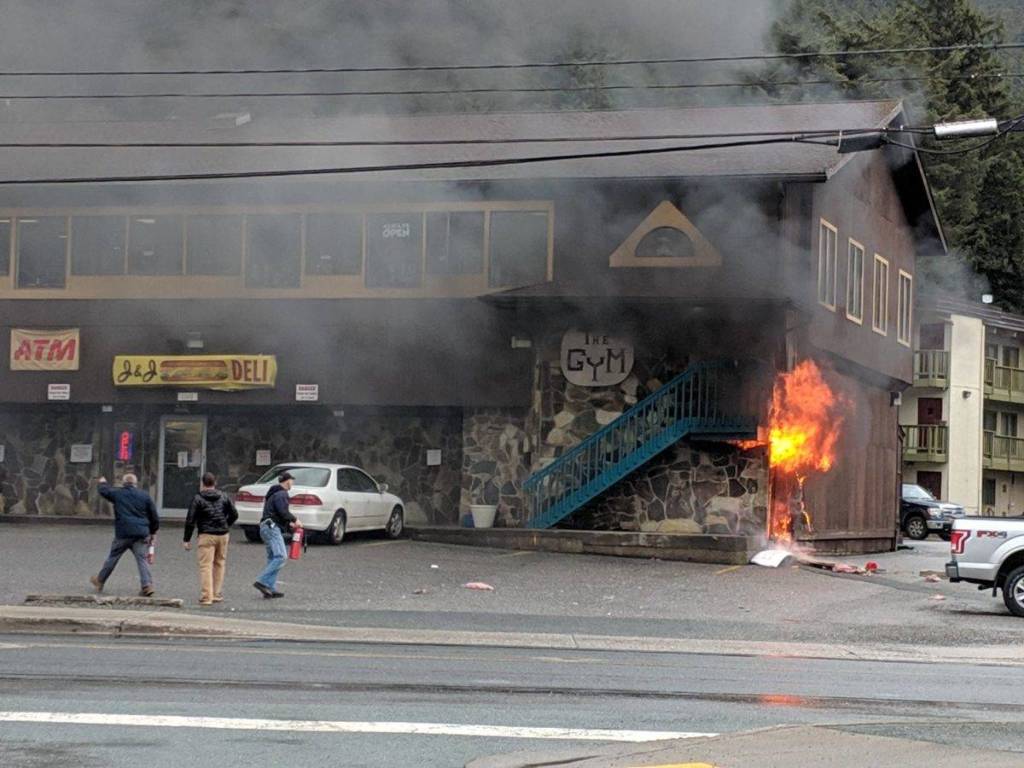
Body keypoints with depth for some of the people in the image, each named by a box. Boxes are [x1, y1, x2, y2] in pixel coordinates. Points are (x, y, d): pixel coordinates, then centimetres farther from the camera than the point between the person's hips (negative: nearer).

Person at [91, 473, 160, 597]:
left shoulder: (117, 494, 3)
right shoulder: (144, 496, 6)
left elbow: (104, 491, 24)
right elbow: (154, 516, 8)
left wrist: (103, 483, 47)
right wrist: (153, 532, 19)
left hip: (123, 533, -1)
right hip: (141, 533, 1)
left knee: (113, 557, 12)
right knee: (141, 558, -1)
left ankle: (100, 580, 27)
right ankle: (147, 585, -15)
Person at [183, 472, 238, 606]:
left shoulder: (198, 498, -4)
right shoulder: (223, 498, 9)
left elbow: (190, 520, -7)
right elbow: (234, 514, 14)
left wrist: (187, 539, -2)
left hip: (206, 535, -5)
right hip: (223, 535, 5)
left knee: (206, 566, -5)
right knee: (219, 564, 16)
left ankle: (206, 597, -12)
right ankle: (217, 595, 19)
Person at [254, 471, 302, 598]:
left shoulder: (274, 493, 24)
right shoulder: (281, 494, -9)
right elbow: (283, 512, -19)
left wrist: (289, 524, 23)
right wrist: (295, 520, -5)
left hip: (268, 527, 11)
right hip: (272, 527, -11)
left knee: (273, 558, 8)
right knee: (280, 556, -18)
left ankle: (271, 589, 4)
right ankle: (262, 582, -25)